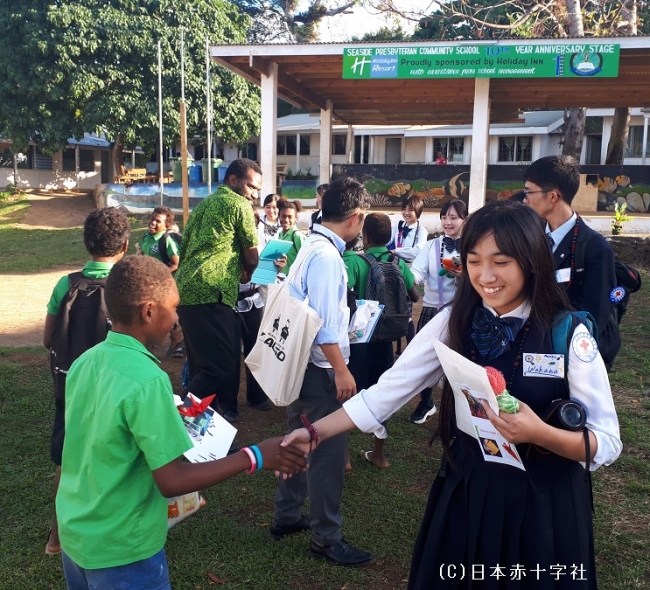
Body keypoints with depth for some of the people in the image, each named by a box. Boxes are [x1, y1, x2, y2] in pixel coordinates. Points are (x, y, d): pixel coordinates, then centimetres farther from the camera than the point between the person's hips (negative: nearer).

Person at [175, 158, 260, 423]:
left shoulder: (204, 204, 25)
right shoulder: (239, 204, 1)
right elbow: (252, 255, 4)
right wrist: (247, 275, 25)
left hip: (186, 290, 9)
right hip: (210, 293, -9)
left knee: (201, 362, 16)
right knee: (221, 366, -7)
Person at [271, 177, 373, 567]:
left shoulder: (313, 247, 10)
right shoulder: (326, 256, -20)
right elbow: (323, 323, -23)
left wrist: (343, 333, 24)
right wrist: (341, 370, -20)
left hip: (302, 363, 10)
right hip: (320, 367, -10)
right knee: (329, 449, 0)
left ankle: (287, 516, 36)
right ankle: (327, 538, 14)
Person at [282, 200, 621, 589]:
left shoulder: (569, 334, -16)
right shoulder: (454, 323, -8)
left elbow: (607, 443, -13)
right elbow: (386, 392, -9)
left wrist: (540, 433, -32)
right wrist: (317, 433, -18)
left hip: (543, 502, -2)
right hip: (465, 492, 3)